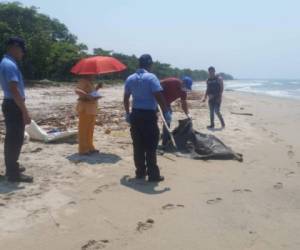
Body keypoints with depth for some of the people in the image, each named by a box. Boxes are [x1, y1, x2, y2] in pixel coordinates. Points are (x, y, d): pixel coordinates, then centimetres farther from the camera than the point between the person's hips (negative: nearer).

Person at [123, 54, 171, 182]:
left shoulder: (130, 79, 10)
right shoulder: (151, 77, -9)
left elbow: (126, 99, 14)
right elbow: (159, 96, -16)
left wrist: (127, 114, 24)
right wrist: (166, 112, -10)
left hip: (135, 114, 6)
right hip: (149, 114, -6)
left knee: (138, 145, 11)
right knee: (151, 146, 0)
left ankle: (140, 172, 19)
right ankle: (153, 174, 4)